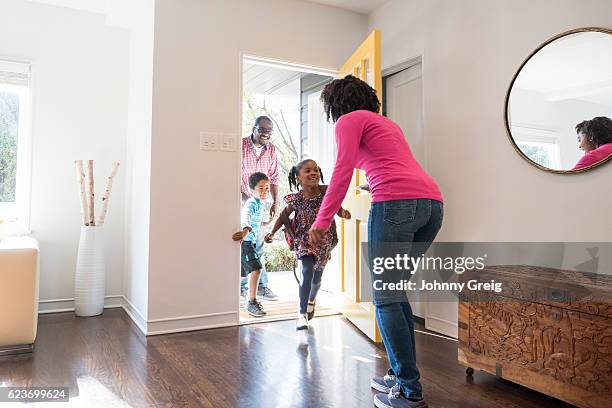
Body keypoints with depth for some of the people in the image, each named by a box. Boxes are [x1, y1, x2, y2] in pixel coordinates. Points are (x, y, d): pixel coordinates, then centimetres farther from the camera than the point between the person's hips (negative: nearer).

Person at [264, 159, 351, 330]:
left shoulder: (327, 191, -13)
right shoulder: (296, 199, -14)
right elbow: (284, 215, 1)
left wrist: (343, 212, -17)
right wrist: (272, 233, -4)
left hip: (324, 241, 2)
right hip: (304, 240, -2)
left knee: (317, 277, 14)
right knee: (307, 272, -19)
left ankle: (311, 300, 46)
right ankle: (302, 313, -8)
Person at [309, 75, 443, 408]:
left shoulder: (349, 120, 10)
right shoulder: (388, 123, 32)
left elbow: (343, 171, -6)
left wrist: (322, 220, -8)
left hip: (397, 201, -8)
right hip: (432, 200, 8)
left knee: (386, 298, -1)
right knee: (395, 291, 17)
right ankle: (401, 374, 22)